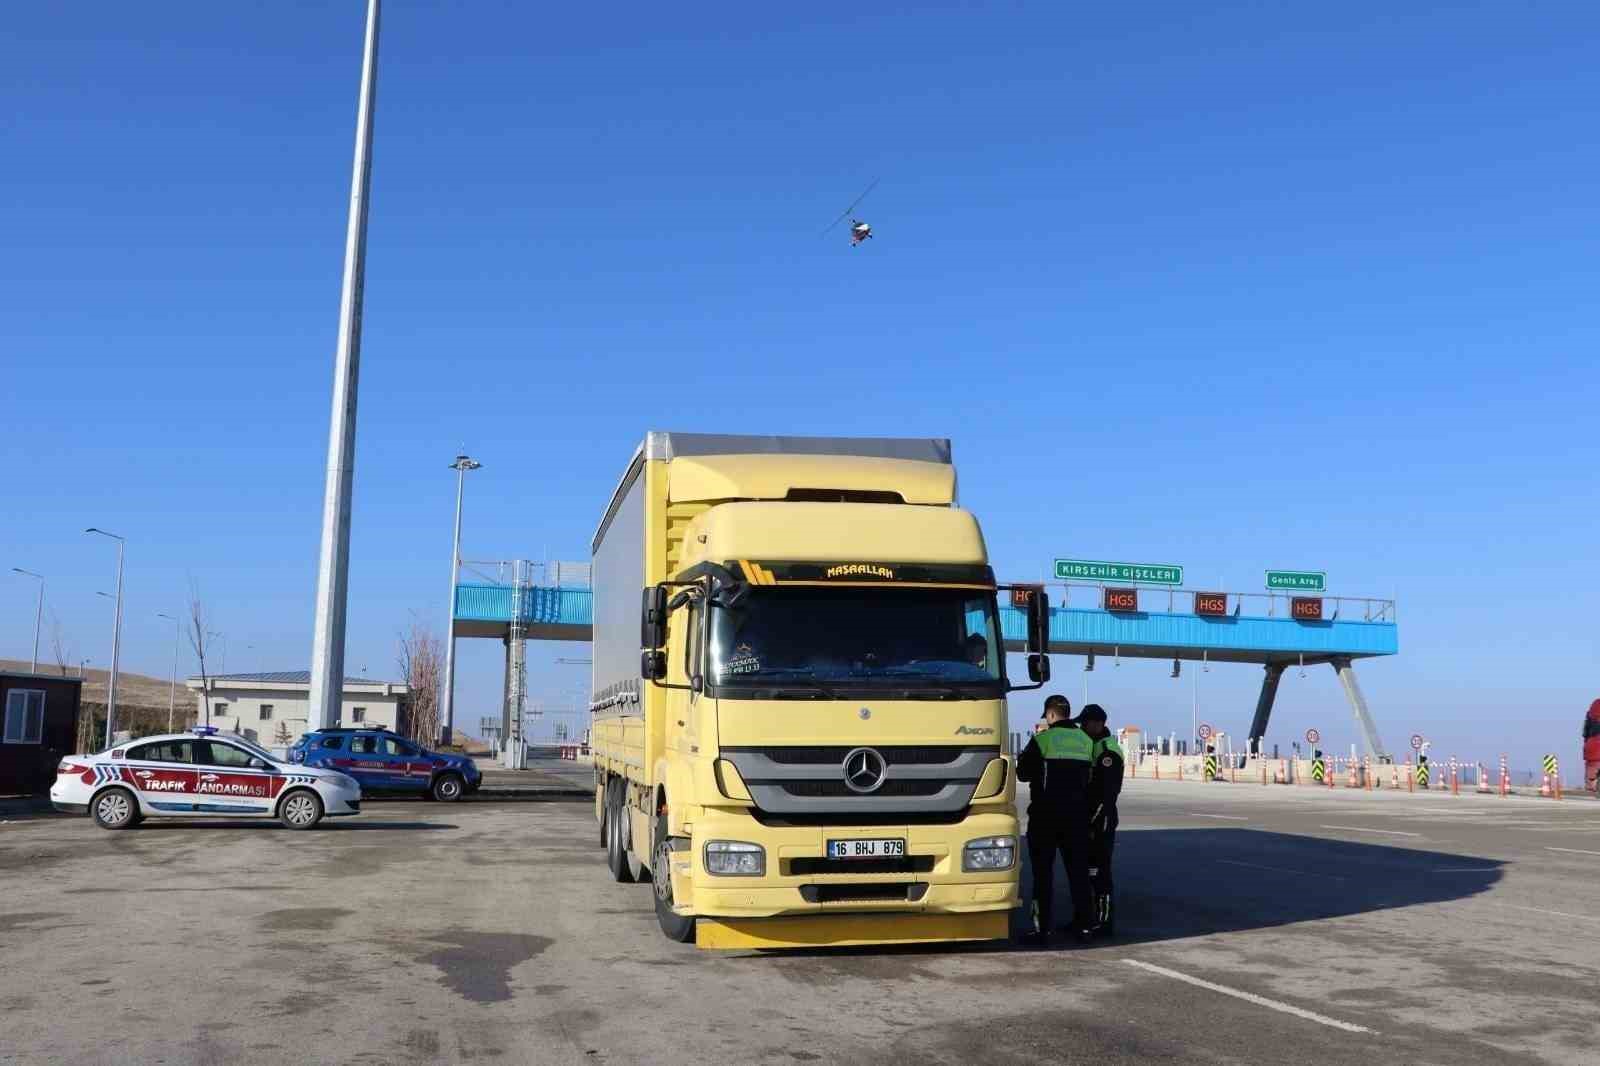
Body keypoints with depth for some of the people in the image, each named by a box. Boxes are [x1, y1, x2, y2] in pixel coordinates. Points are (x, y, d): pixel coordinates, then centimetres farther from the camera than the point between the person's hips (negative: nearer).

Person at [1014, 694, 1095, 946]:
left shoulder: (1042, 739, -11)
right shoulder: (1086, 740, 6)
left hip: (1046, 815, -5)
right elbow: (1089, 778, 13)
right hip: (1077, 815, 5)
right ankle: (1084, 926, 16)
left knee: (1043, 873, 0)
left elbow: (1023, 773, -4)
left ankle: (1042, 930, -1)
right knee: (1078, 871, 13)